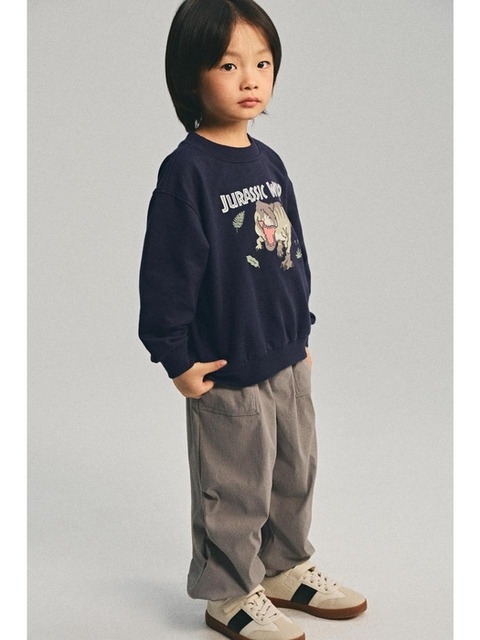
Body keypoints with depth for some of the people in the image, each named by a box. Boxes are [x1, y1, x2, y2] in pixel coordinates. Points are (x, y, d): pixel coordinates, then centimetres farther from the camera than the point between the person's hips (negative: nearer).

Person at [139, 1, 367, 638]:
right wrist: (177, 357, -16)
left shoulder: (268, 162, 6)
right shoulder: (187, 170, -17)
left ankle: (286, 567, 41)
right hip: (228, 369, -7)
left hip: (289, 361, 8)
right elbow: (166, 269, -17)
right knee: (236, 490, 7)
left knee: (295, 473, 21)